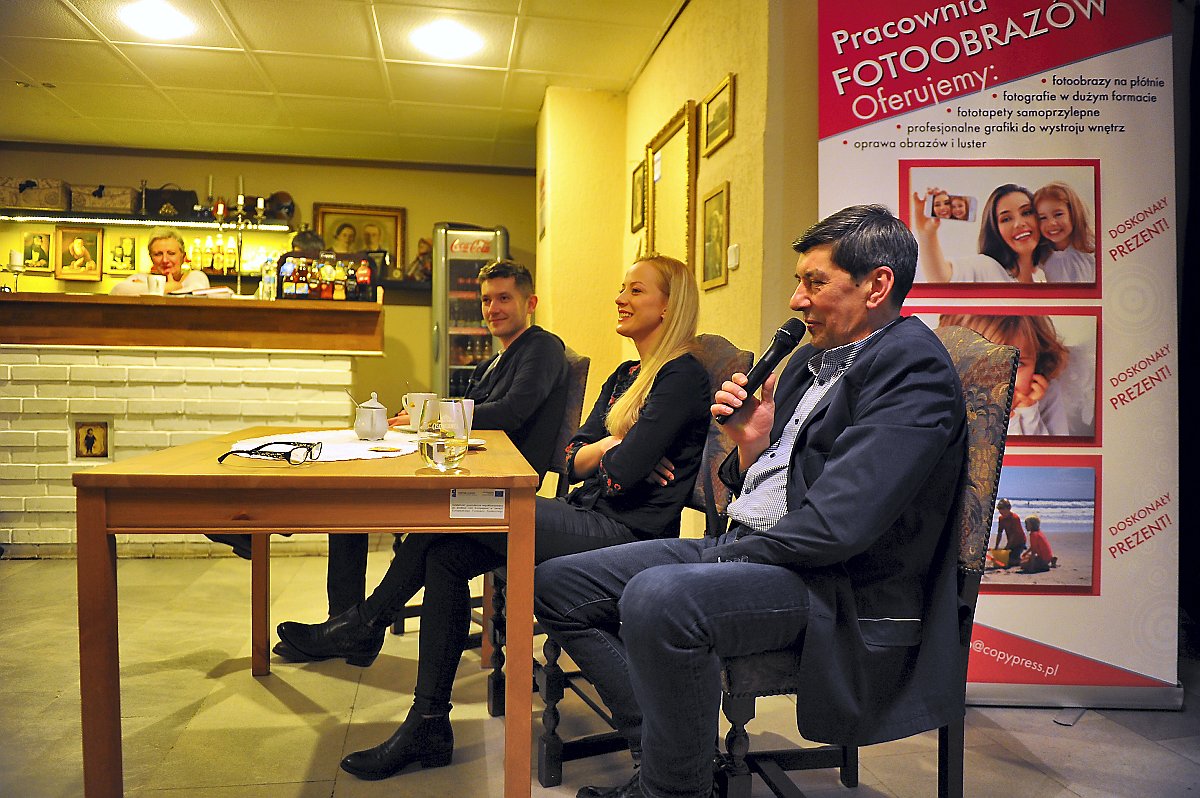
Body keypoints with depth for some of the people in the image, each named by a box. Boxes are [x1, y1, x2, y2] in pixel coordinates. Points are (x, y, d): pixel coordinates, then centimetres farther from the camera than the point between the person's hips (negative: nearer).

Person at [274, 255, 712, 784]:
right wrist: (615, 446, -8)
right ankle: (428, 726, -2)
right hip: (589, 520, 9)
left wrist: (610, 454, 2)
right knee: (446, 556, -8)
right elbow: (572, 457, 10)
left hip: (626, 535, -9)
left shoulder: (681, 375, -9)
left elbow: (621, 473, -18)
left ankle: (366, 625, 4)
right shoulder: (626, 376, 20)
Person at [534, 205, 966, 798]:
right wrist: (752, 441, -2)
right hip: (744, 548, 10)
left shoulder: (912, 367, -12)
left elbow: (839, 524, -23)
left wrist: (726, 557, -13)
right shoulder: (812, 359, 16)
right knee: (556, 584, 5)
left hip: (836, 586, -9)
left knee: (657, 595, -37)